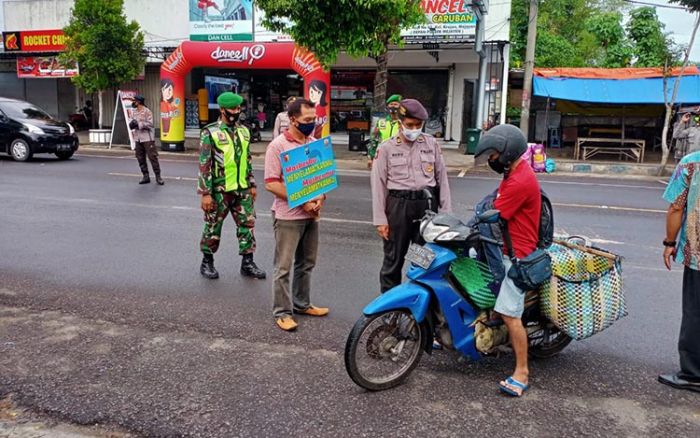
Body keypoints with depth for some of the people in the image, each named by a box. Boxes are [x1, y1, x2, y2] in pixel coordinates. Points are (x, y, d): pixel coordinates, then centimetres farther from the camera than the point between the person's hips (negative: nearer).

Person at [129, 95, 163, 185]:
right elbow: (133, 123, 18)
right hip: (138, 138, 7)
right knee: (140, 158, 8)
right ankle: (145, 176, 16)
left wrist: (138, 124, -20)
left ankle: (158, 176, 0)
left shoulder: (147, 111, -8)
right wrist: (131, 124, -5)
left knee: (152, 157, -6)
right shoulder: (134, 112, 11)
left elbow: (150, 124, -15)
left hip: (147, 138, -7)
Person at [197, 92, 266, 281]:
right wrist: (205, 193, -16)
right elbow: (204, 165, -13)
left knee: (247, 224, 6)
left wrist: (252, 185, 13)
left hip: (242, 189, 5)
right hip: (219, 190, -5)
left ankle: (247, 263, 15)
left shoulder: (244, 132, 8)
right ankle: (207, 262, 23)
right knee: (213, 226, 7)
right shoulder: (210, 133, -10)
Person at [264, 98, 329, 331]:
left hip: (312, 214, 7)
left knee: (306, 264, 17)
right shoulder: (278, 145, -11)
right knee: (284, 267, 1)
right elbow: (271, 183, -15)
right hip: (288, 216, -6)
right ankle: (281, 312, 11)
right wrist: (302, 201, -19)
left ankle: (302, 304, 32)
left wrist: (320, 197, -4)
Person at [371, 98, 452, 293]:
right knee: (393, 258, 6)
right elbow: (379, 185, -2)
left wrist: (446, 212, 5)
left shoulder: (432, 144, 7)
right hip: (398, 205, -2)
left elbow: (442, 178, 9)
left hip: (427, 205, 2)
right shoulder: (386, 148, 0)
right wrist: (380, 220, -6)